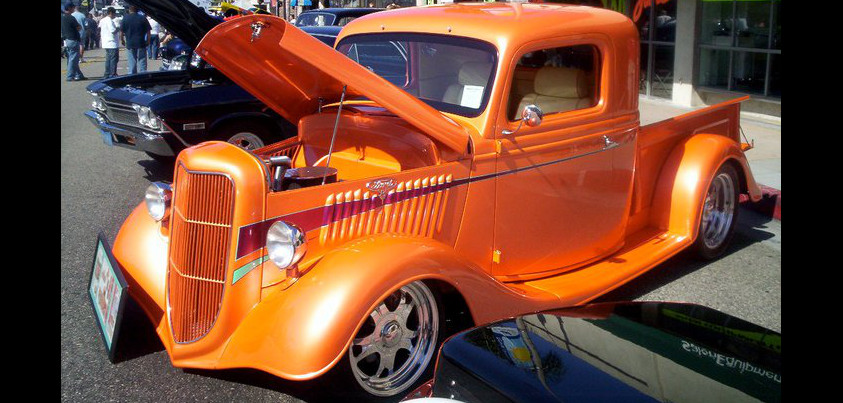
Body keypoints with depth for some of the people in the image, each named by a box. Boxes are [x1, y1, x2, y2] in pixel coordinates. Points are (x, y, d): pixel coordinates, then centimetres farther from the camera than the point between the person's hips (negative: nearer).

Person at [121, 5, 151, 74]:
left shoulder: (125, 18, 0)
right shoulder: (143, 18, -1)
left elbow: (122, 31, 2)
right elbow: (148, 32, -2)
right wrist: (148, 42, 8)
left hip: (130, 44, 1)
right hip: (141, 44, -1)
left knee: (131, 65, 7)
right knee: (142, 65, 2)